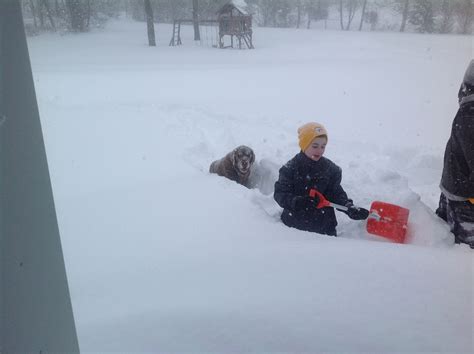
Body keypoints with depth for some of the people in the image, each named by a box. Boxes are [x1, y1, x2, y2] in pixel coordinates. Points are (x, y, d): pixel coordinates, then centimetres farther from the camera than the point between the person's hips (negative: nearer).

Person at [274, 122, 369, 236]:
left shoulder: (331, 169, -2)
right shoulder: (290, 168, -10)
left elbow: (336, 193, 1)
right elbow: (279, 194, -13)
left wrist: (350, 208, -16)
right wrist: (296, 201, -32)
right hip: (295, 225, -2)